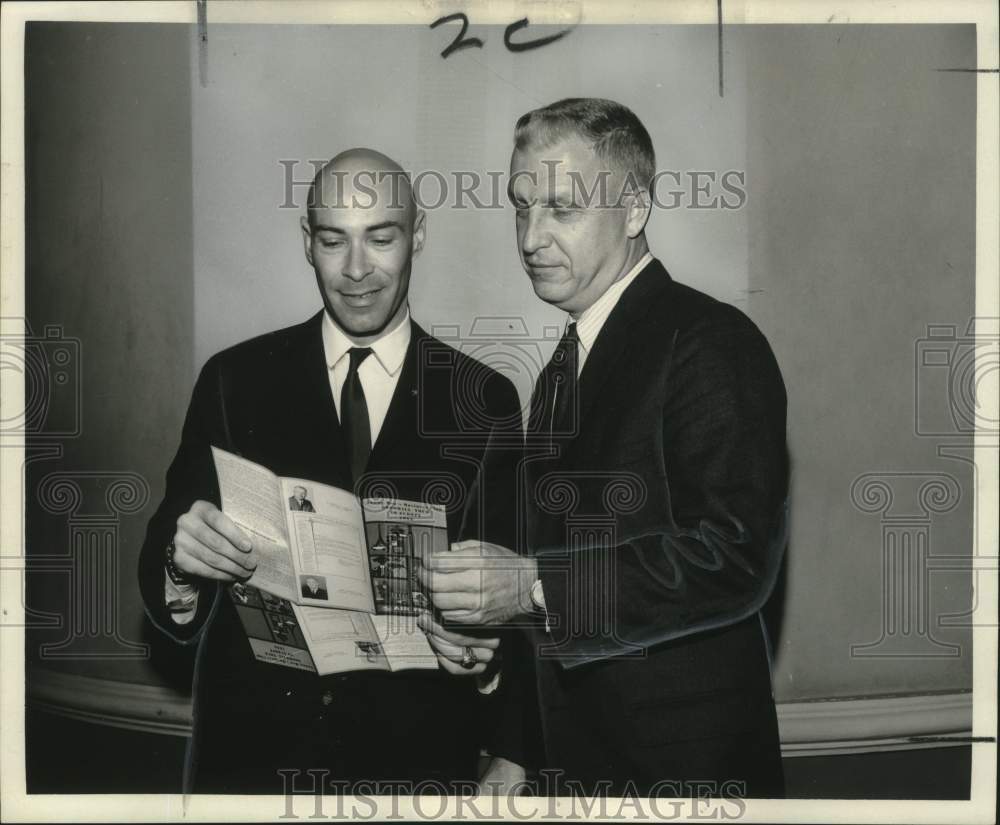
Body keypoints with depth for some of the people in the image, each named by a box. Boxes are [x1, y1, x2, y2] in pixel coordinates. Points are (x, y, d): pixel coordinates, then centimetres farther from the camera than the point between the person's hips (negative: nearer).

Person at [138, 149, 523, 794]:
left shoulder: (486, 400, -3)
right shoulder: (235, 379, -1)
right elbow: (161, 566, -3)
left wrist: (486, 654, -21)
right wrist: (181, 561, -25)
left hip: (414, 749, 0)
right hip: (251, 746, 1)